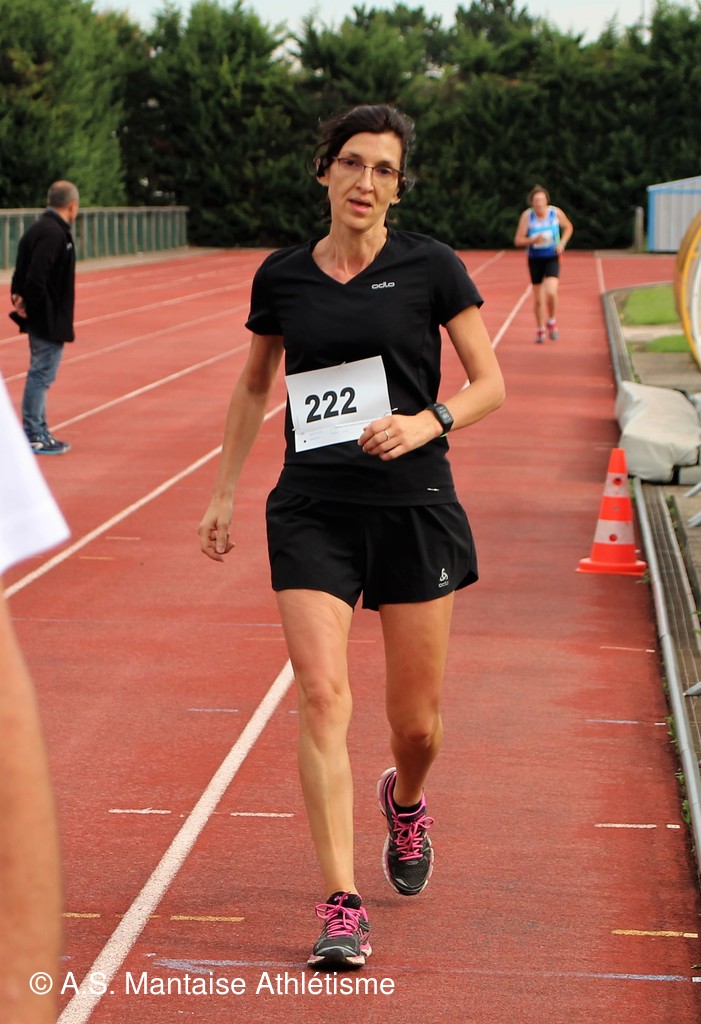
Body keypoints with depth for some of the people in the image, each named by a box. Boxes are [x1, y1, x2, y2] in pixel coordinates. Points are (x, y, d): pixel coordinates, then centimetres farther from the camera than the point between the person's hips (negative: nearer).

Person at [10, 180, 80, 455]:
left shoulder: (39, 228, 12)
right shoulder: (54, 233, -20)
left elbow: (24, 270, 13)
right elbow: (36, 276, -28)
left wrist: (20, 297, 1)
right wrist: (30, 305, -15)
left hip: (40, 319, 10)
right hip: (50, 319, -10)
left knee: (40, 375, 17)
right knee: (41, 375, -3)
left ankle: (39, 432, 26)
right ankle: (33, 437, 2)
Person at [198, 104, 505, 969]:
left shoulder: (430, 266, -1)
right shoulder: (281, 277, 6)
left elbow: (490, 384, 2)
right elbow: (253, 386, 20)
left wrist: (429, 421, -17)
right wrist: (224, 492, 18)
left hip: (413, 506, -1)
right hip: (312, 510, 1)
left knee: (415, 722, 6)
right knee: (322, 698, -14)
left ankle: (404, 802, 43)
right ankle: (341, 907, -12)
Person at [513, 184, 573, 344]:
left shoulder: (556, 212, -9)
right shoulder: (527, 215, -11)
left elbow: (568, 227, 11)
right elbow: (518, 240, -8)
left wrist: (562, 243, -5)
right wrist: (533, 240, -26)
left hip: (552, 258, -1)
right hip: (535, 260, 1)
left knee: (551, 292, -22)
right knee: (538, 299, 7)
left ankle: (552, 321, 5)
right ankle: (540, 331, 26)